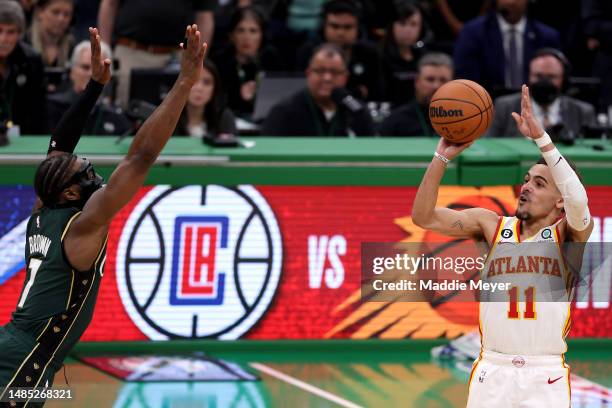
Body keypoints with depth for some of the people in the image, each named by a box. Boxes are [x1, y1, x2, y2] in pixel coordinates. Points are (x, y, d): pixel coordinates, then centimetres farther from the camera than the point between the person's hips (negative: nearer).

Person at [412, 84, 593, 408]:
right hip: (492, 372, 2)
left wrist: (540, 137, -27)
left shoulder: (567, 233, 0)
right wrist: (442, 158, -12)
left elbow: (578, 202, -23)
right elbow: (424, 217, 0)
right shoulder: (492, 225, 8)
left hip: (546, 378, -2)